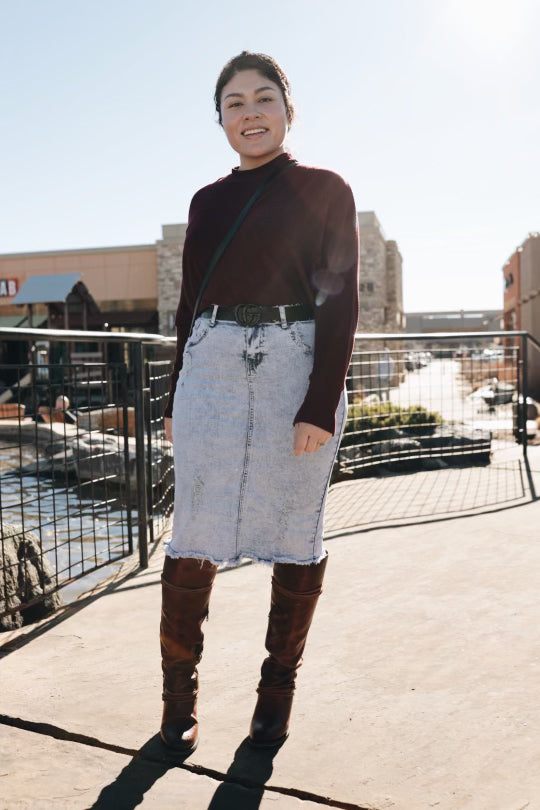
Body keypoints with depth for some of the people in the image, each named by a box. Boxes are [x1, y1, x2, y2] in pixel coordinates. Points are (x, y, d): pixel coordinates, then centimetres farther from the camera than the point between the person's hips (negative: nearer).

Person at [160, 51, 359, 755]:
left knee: (295, 536, 3)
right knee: (196, 538, -1)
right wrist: (176, 398, 12)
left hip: (299, 367, -2)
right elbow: (191, 300, 17)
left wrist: (322, 404, -13)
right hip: (212, 367, 3)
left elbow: (340, 299, -2)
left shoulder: (325, 190, 6)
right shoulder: (208, 201, 16)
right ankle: (179, 693, 12)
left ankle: (278, 689, 20)